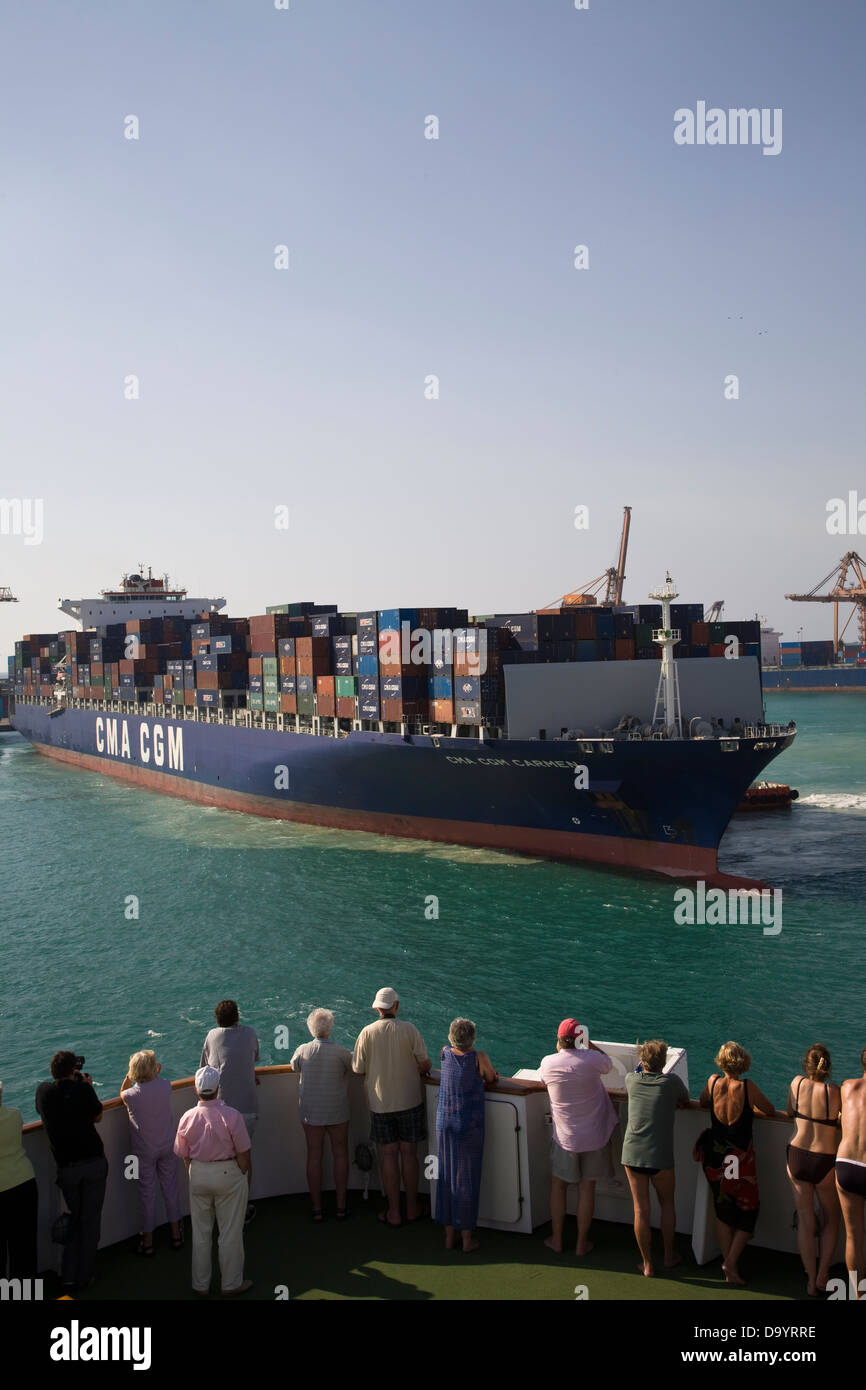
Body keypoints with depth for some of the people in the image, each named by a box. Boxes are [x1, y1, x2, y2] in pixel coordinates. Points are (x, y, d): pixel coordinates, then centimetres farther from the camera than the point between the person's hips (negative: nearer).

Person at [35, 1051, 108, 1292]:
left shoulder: (43, 1090, -4)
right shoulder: (82, 1089, -12)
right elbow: (98, 1117, 3)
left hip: (67, 1168, 3)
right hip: (94, 1163, -3)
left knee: (75, 1217, 19)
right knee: (91, 1219, 10)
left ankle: (69, 1274, 14)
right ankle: (84, 1276, 13)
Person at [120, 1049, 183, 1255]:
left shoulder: (132, 1095, -22)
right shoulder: (166, 1087, -16)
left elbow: (122, 1093, 3)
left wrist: (129, 1076, -7)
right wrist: (156, 1074, -1)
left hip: (144, 1151, -2)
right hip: (168, 1146, 2)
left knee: (147, 1193, 11)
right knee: (170, 1189, 16)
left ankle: (148, 1240, 22)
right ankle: (176, 1234, 29)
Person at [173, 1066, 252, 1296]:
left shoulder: (187, 1118, -8)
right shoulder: (231, 1116, -19)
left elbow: (185, 1156, 2)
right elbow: (243, 1153, -12)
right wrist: (245, 1177, 3)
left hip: (198, 1174, 3)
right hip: (228, 1174, -3)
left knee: (200, 1232, 16)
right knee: (230, 1232, 10)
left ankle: (200, 1285, 26)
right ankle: (231, 1283, 21)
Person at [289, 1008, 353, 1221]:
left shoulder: (303, 1050, -8)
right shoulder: (340, 1052, -15)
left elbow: (293, 1066, 13)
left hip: (310, 1111, 1)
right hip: (337, 1111, -1)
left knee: (314, 1156, 9)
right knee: (340, 1154, 12)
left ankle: (317, 1208, 12)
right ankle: (341, 1206, 14)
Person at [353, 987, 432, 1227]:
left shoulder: (367, 1033, -7)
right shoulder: (409, 1029, -9)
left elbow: (358, 1070, -3)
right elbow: (425, 1063, -8)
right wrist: (422, 1070, 15)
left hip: (380, 1104, 0)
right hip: (409, 1101, 0)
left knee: (388, 1156, 8)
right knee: (409, 1154, 11)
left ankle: (394, 1212, 14)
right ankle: (412, 1208, 21)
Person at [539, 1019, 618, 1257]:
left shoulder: (548, 1063, -13)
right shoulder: (591, 1059, -18)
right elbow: (609, 1065, 5)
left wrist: (559, 1050, 12)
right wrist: (589, 1044, 10)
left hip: (564, 1137, 1)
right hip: (594, 1136, 0)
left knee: (558, 1186, 17)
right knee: (587, 1188, 11)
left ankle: (556, 1240, 24)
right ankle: (582, 1243, 20)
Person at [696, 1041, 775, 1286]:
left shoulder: (713, 1082, -8)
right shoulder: (747, 1088, -17)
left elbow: (702, 1103, 12)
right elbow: (771, 1110, -1)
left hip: (715, 1158, 3)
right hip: (740, 1159, -3)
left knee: (723, 1210, 19)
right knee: (748, 1210, 14)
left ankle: (727, 1260, 21)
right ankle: (732, 1261, 5)